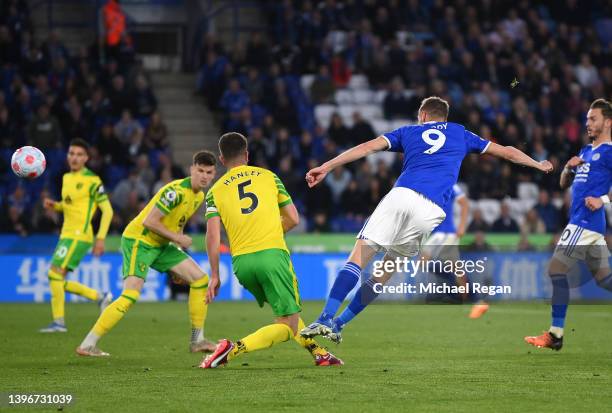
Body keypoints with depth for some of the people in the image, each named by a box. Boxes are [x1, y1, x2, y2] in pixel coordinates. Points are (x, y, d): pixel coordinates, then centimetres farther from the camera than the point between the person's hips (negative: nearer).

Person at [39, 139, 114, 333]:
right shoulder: (67, 178, 14)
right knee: (58, 282, 6)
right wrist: (55, 205, 5)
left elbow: (107, 210, -10)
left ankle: (58, 321, -11)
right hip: (67, 234, 9)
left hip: (79, 235, -9)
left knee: (55, 273, -16)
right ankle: (100, 297, 19)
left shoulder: (92, 180, -10)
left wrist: (100, 238, -16)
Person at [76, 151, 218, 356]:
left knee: (200, 279, 3)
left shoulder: (199, 196, 8)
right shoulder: (177, 191, -23)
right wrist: (177, 238, -17)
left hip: (160, 245, 9)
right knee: (131, 295, -22)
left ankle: (197, 341, 11)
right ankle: (87, 345, -19)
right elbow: (149, 222, -26)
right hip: (138, 240, -9)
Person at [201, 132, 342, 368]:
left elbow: (213, 235, 0)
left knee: (287, 311, 28)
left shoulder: (216, 191, 12)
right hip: (272, 254, -3)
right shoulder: (268, 177, 12)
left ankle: (317, 352, 23)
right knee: (288, 327, -3)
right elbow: (293, 219, 13)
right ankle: (234, 349, -22)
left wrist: (214, 275, 4)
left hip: (241, 261, 3)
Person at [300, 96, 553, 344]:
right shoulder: (460, 134, 30)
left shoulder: (409, 132, 26)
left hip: (402, 195, -1)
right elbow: (507, 152, 37)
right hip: (432, 210, 1)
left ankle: (326, 319, -25)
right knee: (386, 271, 10)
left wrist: (326, 167, 10)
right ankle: (338, 324, 5)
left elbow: (369, 147, 14)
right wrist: (539, 165, 54)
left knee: (359, 256, -8)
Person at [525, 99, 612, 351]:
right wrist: (569, 167, 3)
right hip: (587, 224, 10)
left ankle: (555, 335, -7)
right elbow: (564, 184, 23)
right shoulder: (586, 152, 21)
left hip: (585, 222, -10)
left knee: (556, 270, -9)